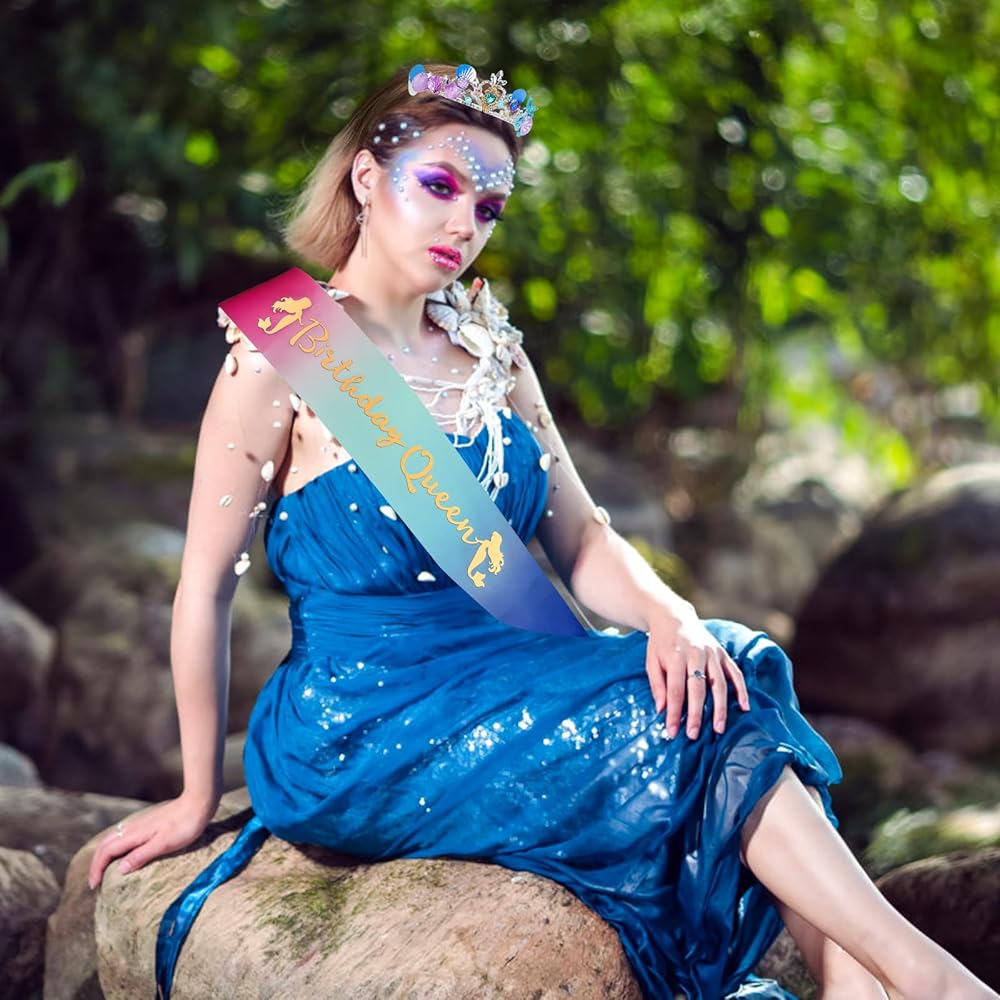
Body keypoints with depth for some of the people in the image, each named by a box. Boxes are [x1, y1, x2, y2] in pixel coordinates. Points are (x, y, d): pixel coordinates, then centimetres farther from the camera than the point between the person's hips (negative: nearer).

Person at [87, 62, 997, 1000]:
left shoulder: (490, 351, 10)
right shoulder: (284, 359, -10)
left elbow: (582, 540, 9)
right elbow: (205, 585, -8)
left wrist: (670, 618, -13)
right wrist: (199, 794, -3)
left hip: (499, 680, 6)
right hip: (361, 729, -6)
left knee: (726, 680, -19)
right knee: (673, 725, -22)